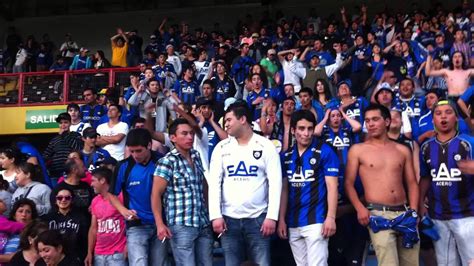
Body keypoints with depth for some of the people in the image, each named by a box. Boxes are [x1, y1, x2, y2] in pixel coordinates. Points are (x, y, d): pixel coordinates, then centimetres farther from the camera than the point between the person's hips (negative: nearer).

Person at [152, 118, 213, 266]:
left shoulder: (197, 157, 10)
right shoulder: (167, 162, -6)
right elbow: (156, 194, -8)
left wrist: (210, 215, 12)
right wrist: (160, 224, -16)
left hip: (204, 224, 6)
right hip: (181, 226, -6)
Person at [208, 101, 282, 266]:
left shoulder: (266, 146, -1)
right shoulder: (222, 148, 6)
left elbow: (275, 182, -4)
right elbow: (214, 183, 3)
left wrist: (272, 216, -11)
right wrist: (215, 215, -6)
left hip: (258, 217, -2)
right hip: (229, 218, 2)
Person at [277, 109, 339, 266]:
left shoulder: (325, 151, -5)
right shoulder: (287, 156, 9)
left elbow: (332, 186, -8)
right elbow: (284, 189, 11)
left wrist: (331, 217, -16)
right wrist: (281, 219, 6)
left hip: (316, 221, -5)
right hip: (293, 223, 5)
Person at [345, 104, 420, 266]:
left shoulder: (403, 150, 12)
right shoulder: (357, 150, 3)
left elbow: (412, 183, 13)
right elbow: (348, 183, 1)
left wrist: (413, 211, 0)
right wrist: (360, 208, -13)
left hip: (405, 214, 4)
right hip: (378, 215, -4)